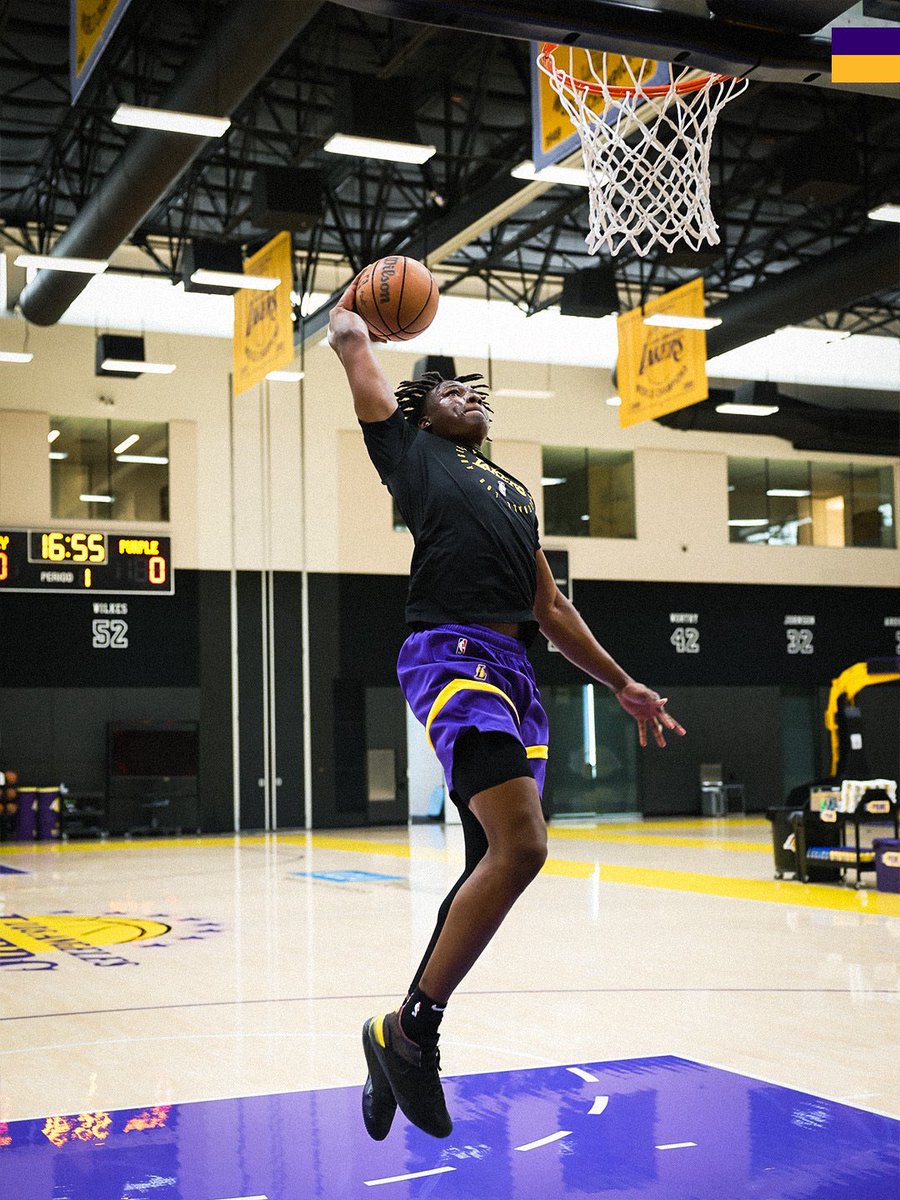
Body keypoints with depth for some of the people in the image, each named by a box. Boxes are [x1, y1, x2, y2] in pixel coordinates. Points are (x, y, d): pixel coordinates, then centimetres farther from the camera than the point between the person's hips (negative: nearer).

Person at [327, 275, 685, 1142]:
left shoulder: (512, 491, 32)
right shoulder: (411, 449, 15)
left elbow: (549, 606, 31)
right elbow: (350, 343, 18)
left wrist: (622, 685, 28)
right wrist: (352, 307, 41)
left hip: (515, 670, 8)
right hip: (450, 652, -8)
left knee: (496, 862, 7)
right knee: (519, 846, -22)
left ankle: (405, 1040, 18)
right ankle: (408, 1030, -9)